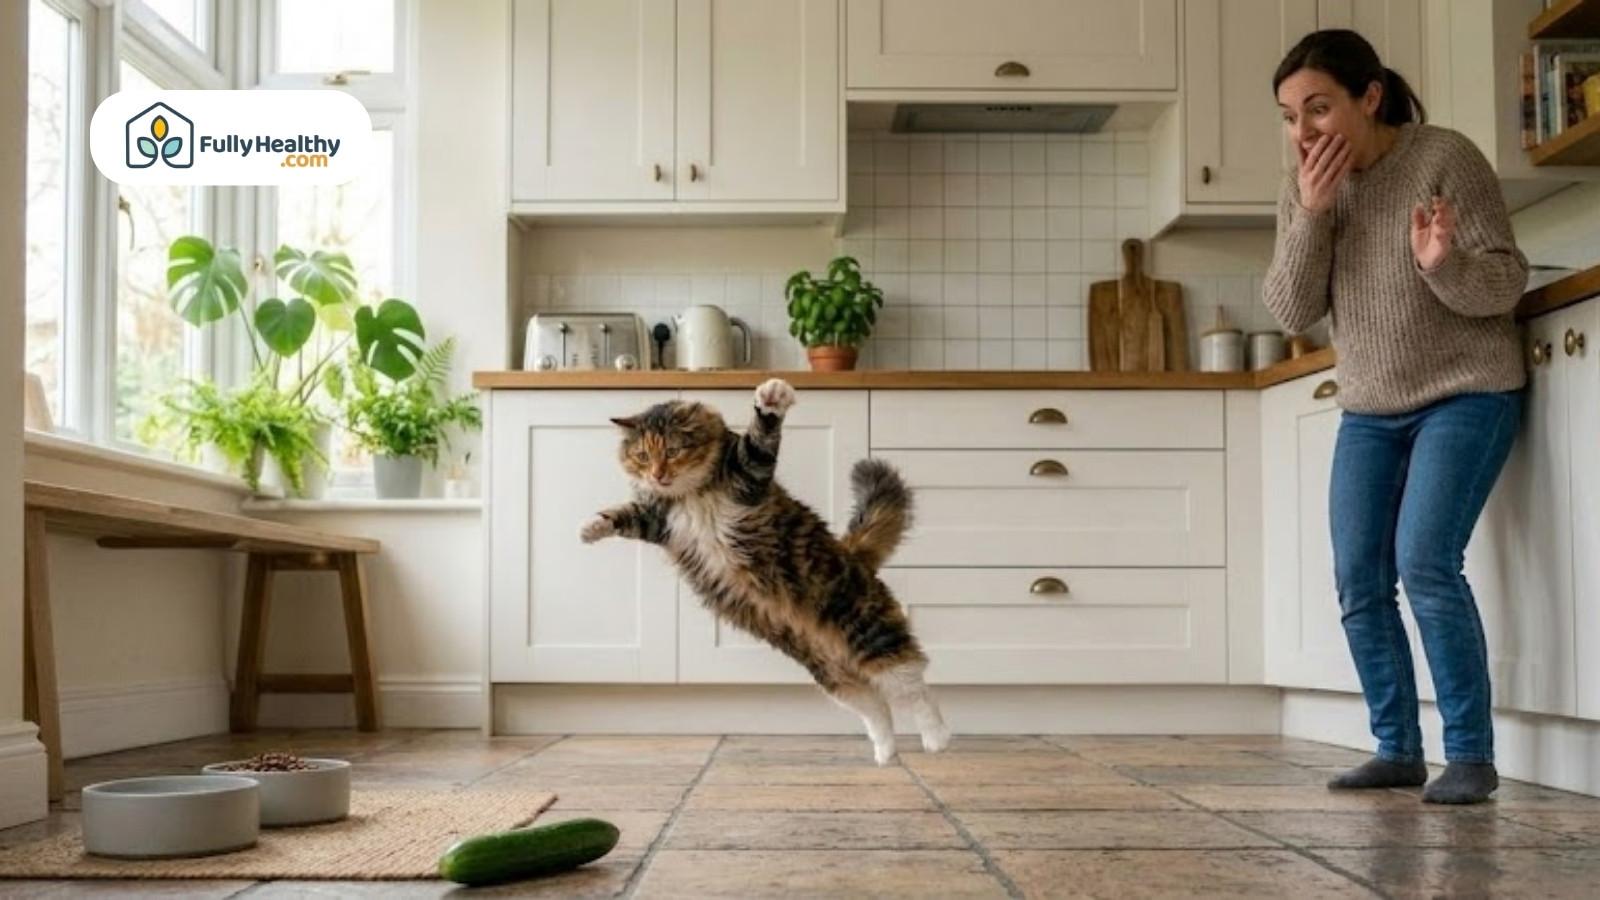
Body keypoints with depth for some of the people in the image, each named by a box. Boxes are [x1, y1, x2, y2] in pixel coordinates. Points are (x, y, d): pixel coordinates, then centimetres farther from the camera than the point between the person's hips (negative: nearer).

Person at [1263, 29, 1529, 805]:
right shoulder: (1304, 186, -1)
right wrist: (1312, 215, -20)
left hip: (1467, 395, -5)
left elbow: (1506, 286, -14)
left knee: (1426, 563, -19)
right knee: (1359, 583, 1)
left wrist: (1445, 264, -36)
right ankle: (1397, 749, 13)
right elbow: (1292, 314, -7)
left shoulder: (1446, 160, -15)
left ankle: (1471, 754, -8)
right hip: (1369, 411, 6)